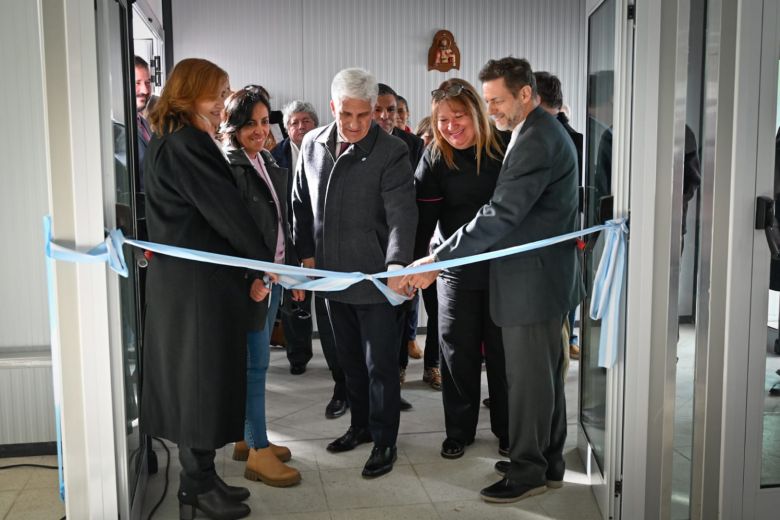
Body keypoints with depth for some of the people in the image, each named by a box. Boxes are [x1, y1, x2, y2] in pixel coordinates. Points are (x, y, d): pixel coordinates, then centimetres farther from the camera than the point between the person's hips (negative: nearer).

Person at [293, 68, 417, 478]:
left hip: (376, 277, -5)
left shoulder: (391, 152, -13)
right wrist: (306, 253, 8)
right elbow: (302, 203, 13)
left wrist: (397, 264, -37)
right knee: (350, 361, 20)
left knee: (381, 365, 5)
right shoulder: (313, 144, 4)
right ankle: (361, 425, 39)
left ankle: (384, 441, 22)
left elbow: (401, 213, -23)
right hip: (332, 274, 6)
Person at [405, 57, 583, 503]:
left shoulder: (537, 140, -20)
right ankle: (548, 462, 32)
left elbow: (501, 214, -28)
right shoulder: (544, 132, 14)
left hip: (533, 281, -11)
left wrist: (438, 260, -28)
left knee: (529, 377, 1)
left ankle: (527, 471, 16)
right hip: (545, 277, 11)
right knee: (545, 374, 18)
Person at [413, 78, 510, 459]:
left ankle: (506, 430, 29)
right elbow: (423, 218, -10)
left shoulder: (507, 147, -4)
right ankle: (459, 430, 27)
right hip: (457, 273, 0)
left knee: (503, 353, 11)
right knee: (458, 354, 9)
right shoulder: (434, 160, -5)